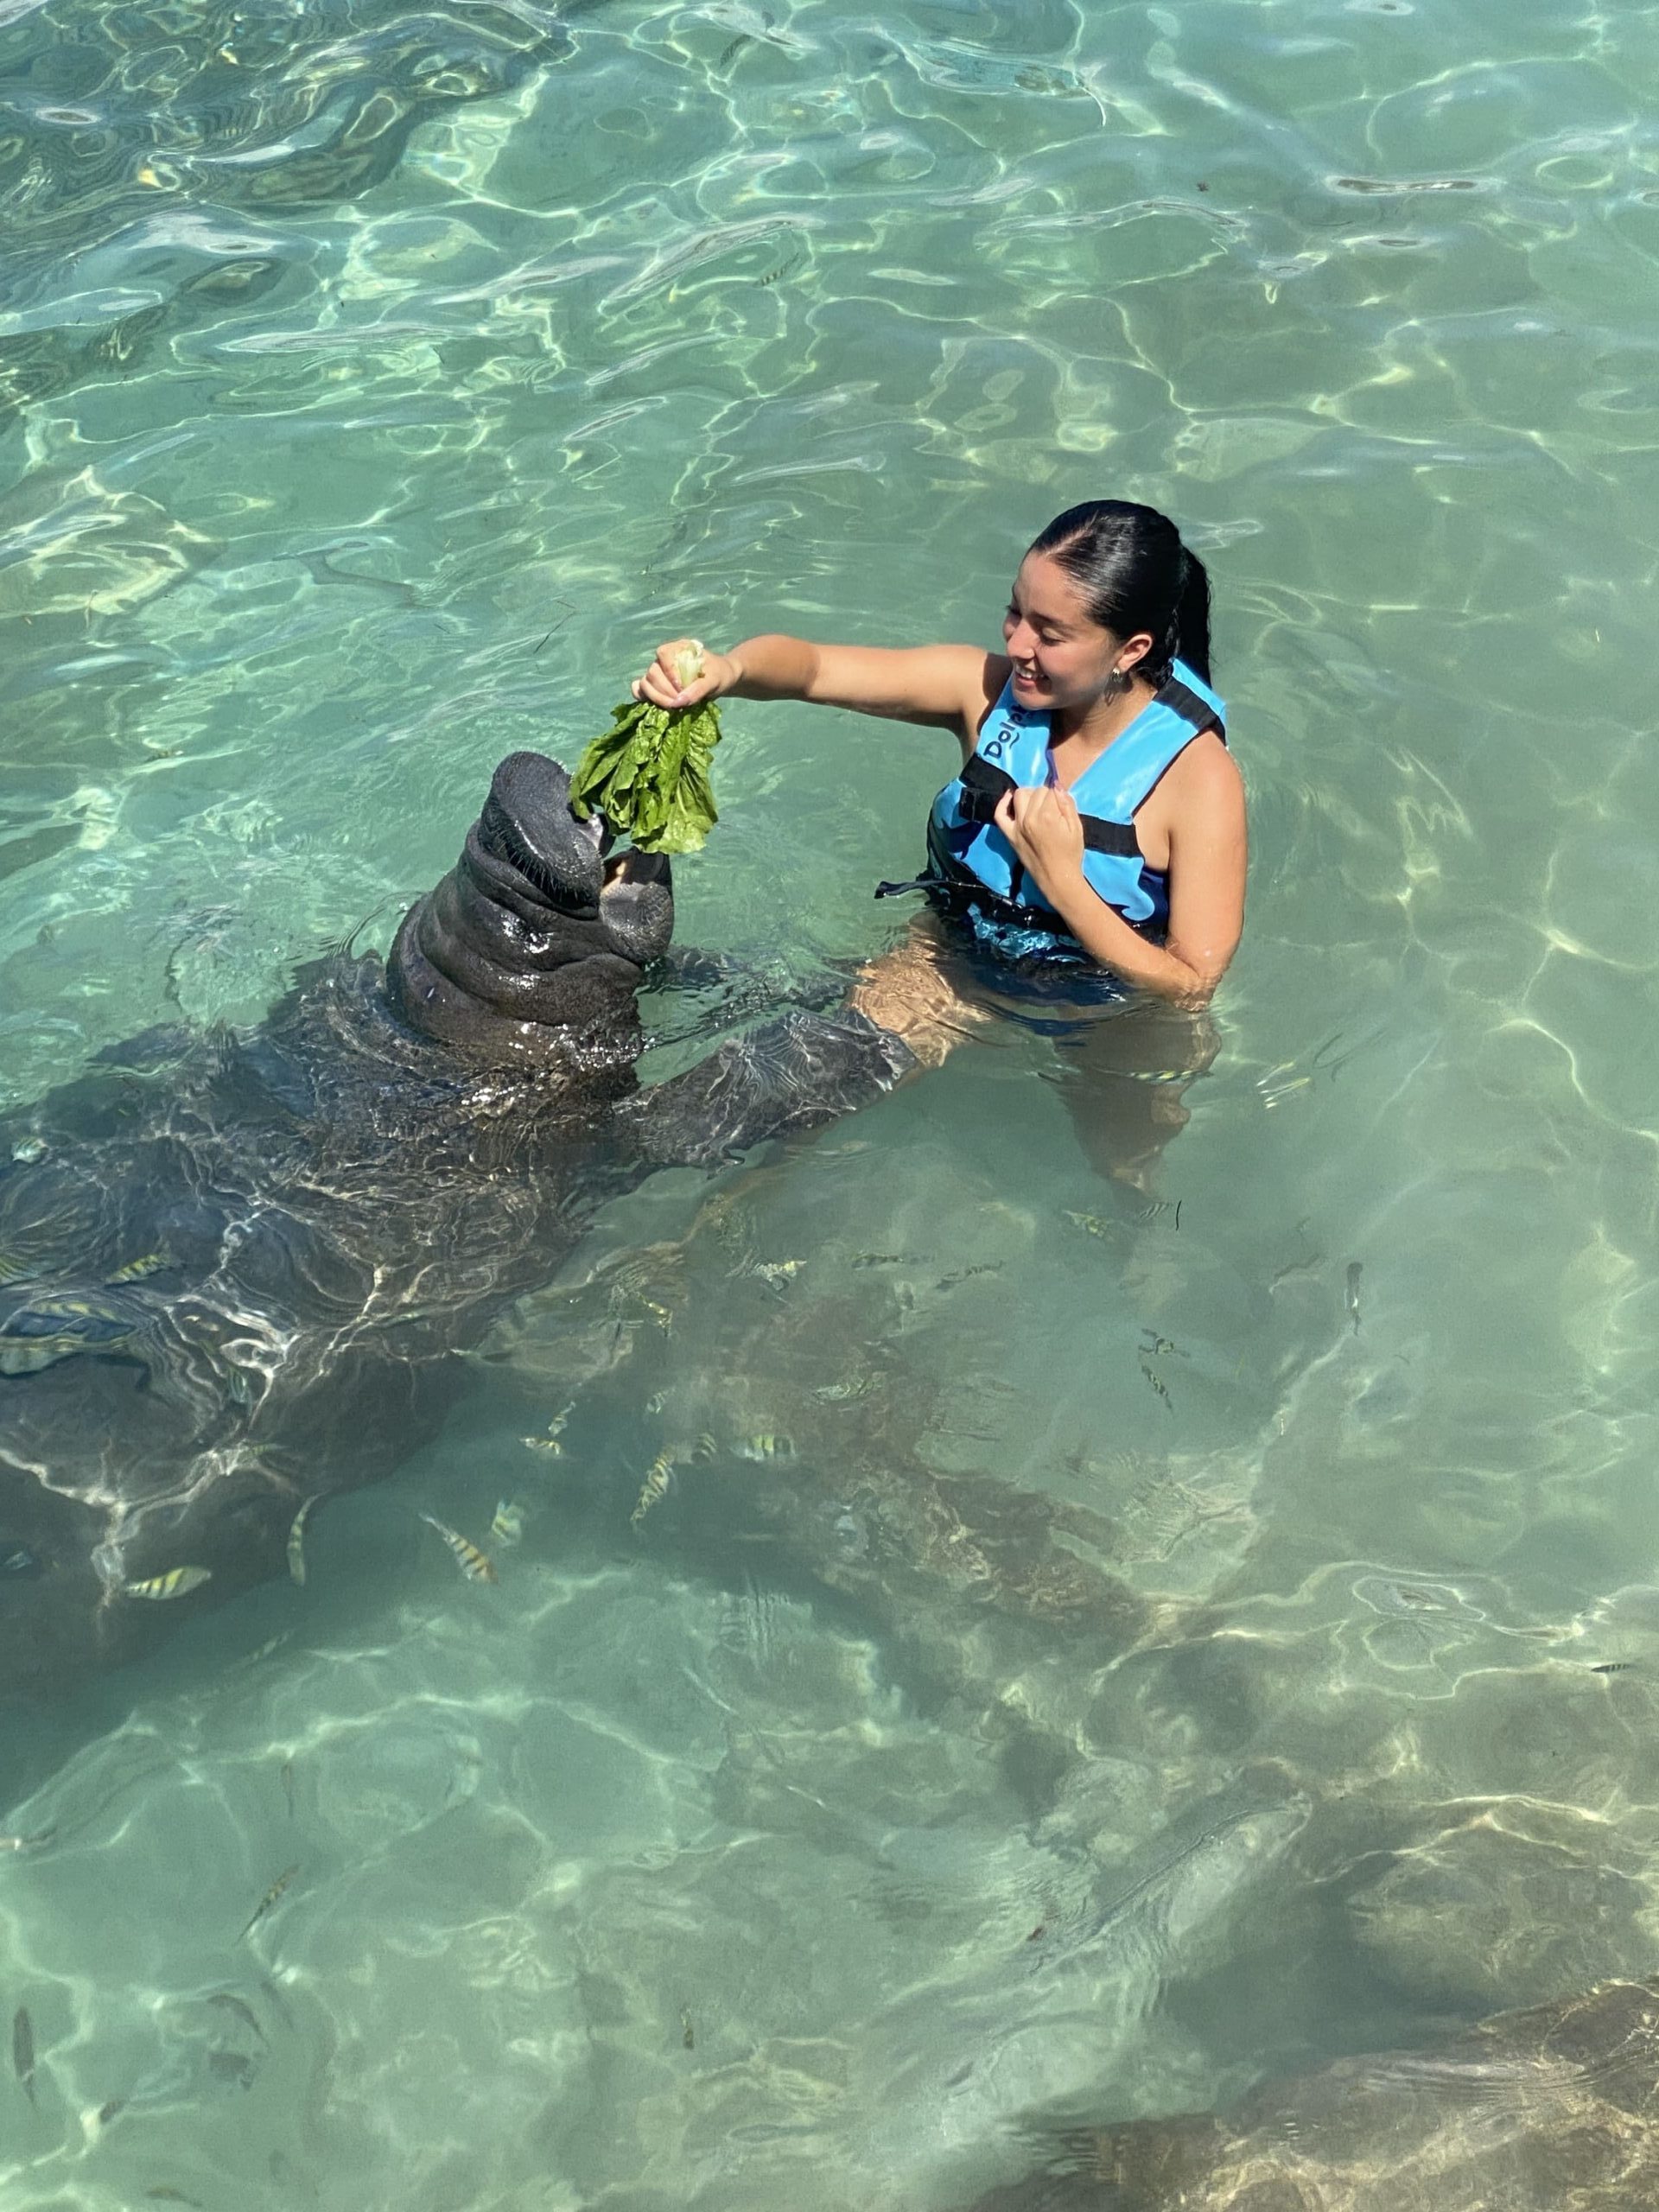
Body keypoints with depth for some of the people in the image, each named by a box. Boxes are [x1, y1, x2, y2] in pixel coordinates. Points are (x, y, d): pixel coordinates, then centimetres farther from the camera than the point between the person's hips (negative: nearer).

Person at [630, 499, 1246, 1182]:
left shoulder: (1198, 775, -31)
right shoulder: (992, 687, -22)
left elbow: (1192, 987, -29)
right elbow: (812, 666, -24)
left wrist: (1064, 882, -42)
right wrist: (725, 668, -49)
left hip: (1120, 1010, -2)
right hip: (962, 955, 3)